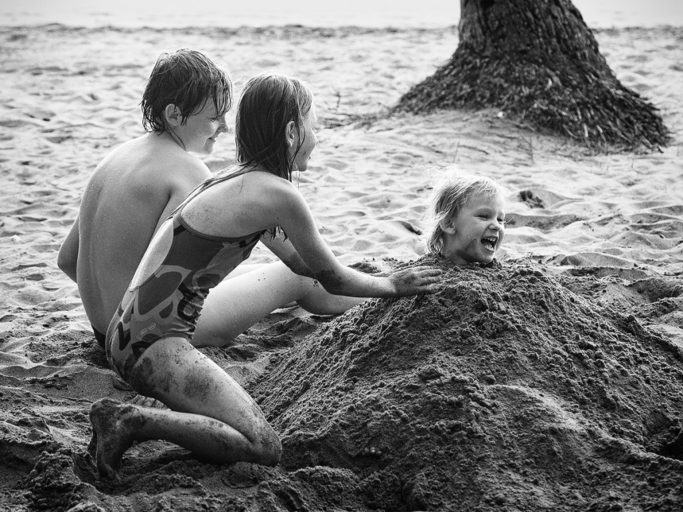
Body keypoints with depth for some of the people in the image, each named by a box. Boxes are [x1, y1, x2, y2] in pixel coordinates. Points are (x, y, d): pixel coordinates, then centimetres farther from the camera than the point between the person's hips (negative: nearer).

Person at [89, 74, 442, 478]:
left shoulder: (238, 180, 15)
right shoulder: (279, 194, -14)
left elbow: (296, 259, 26)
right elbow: (331, 278, -2)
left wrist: (384, 280, 28)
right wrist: (393, 286, 16)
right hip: (153, 342, -10)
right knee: (265, 449, -13)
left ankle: (129, 416, 9)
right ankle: (133, 421, -13)